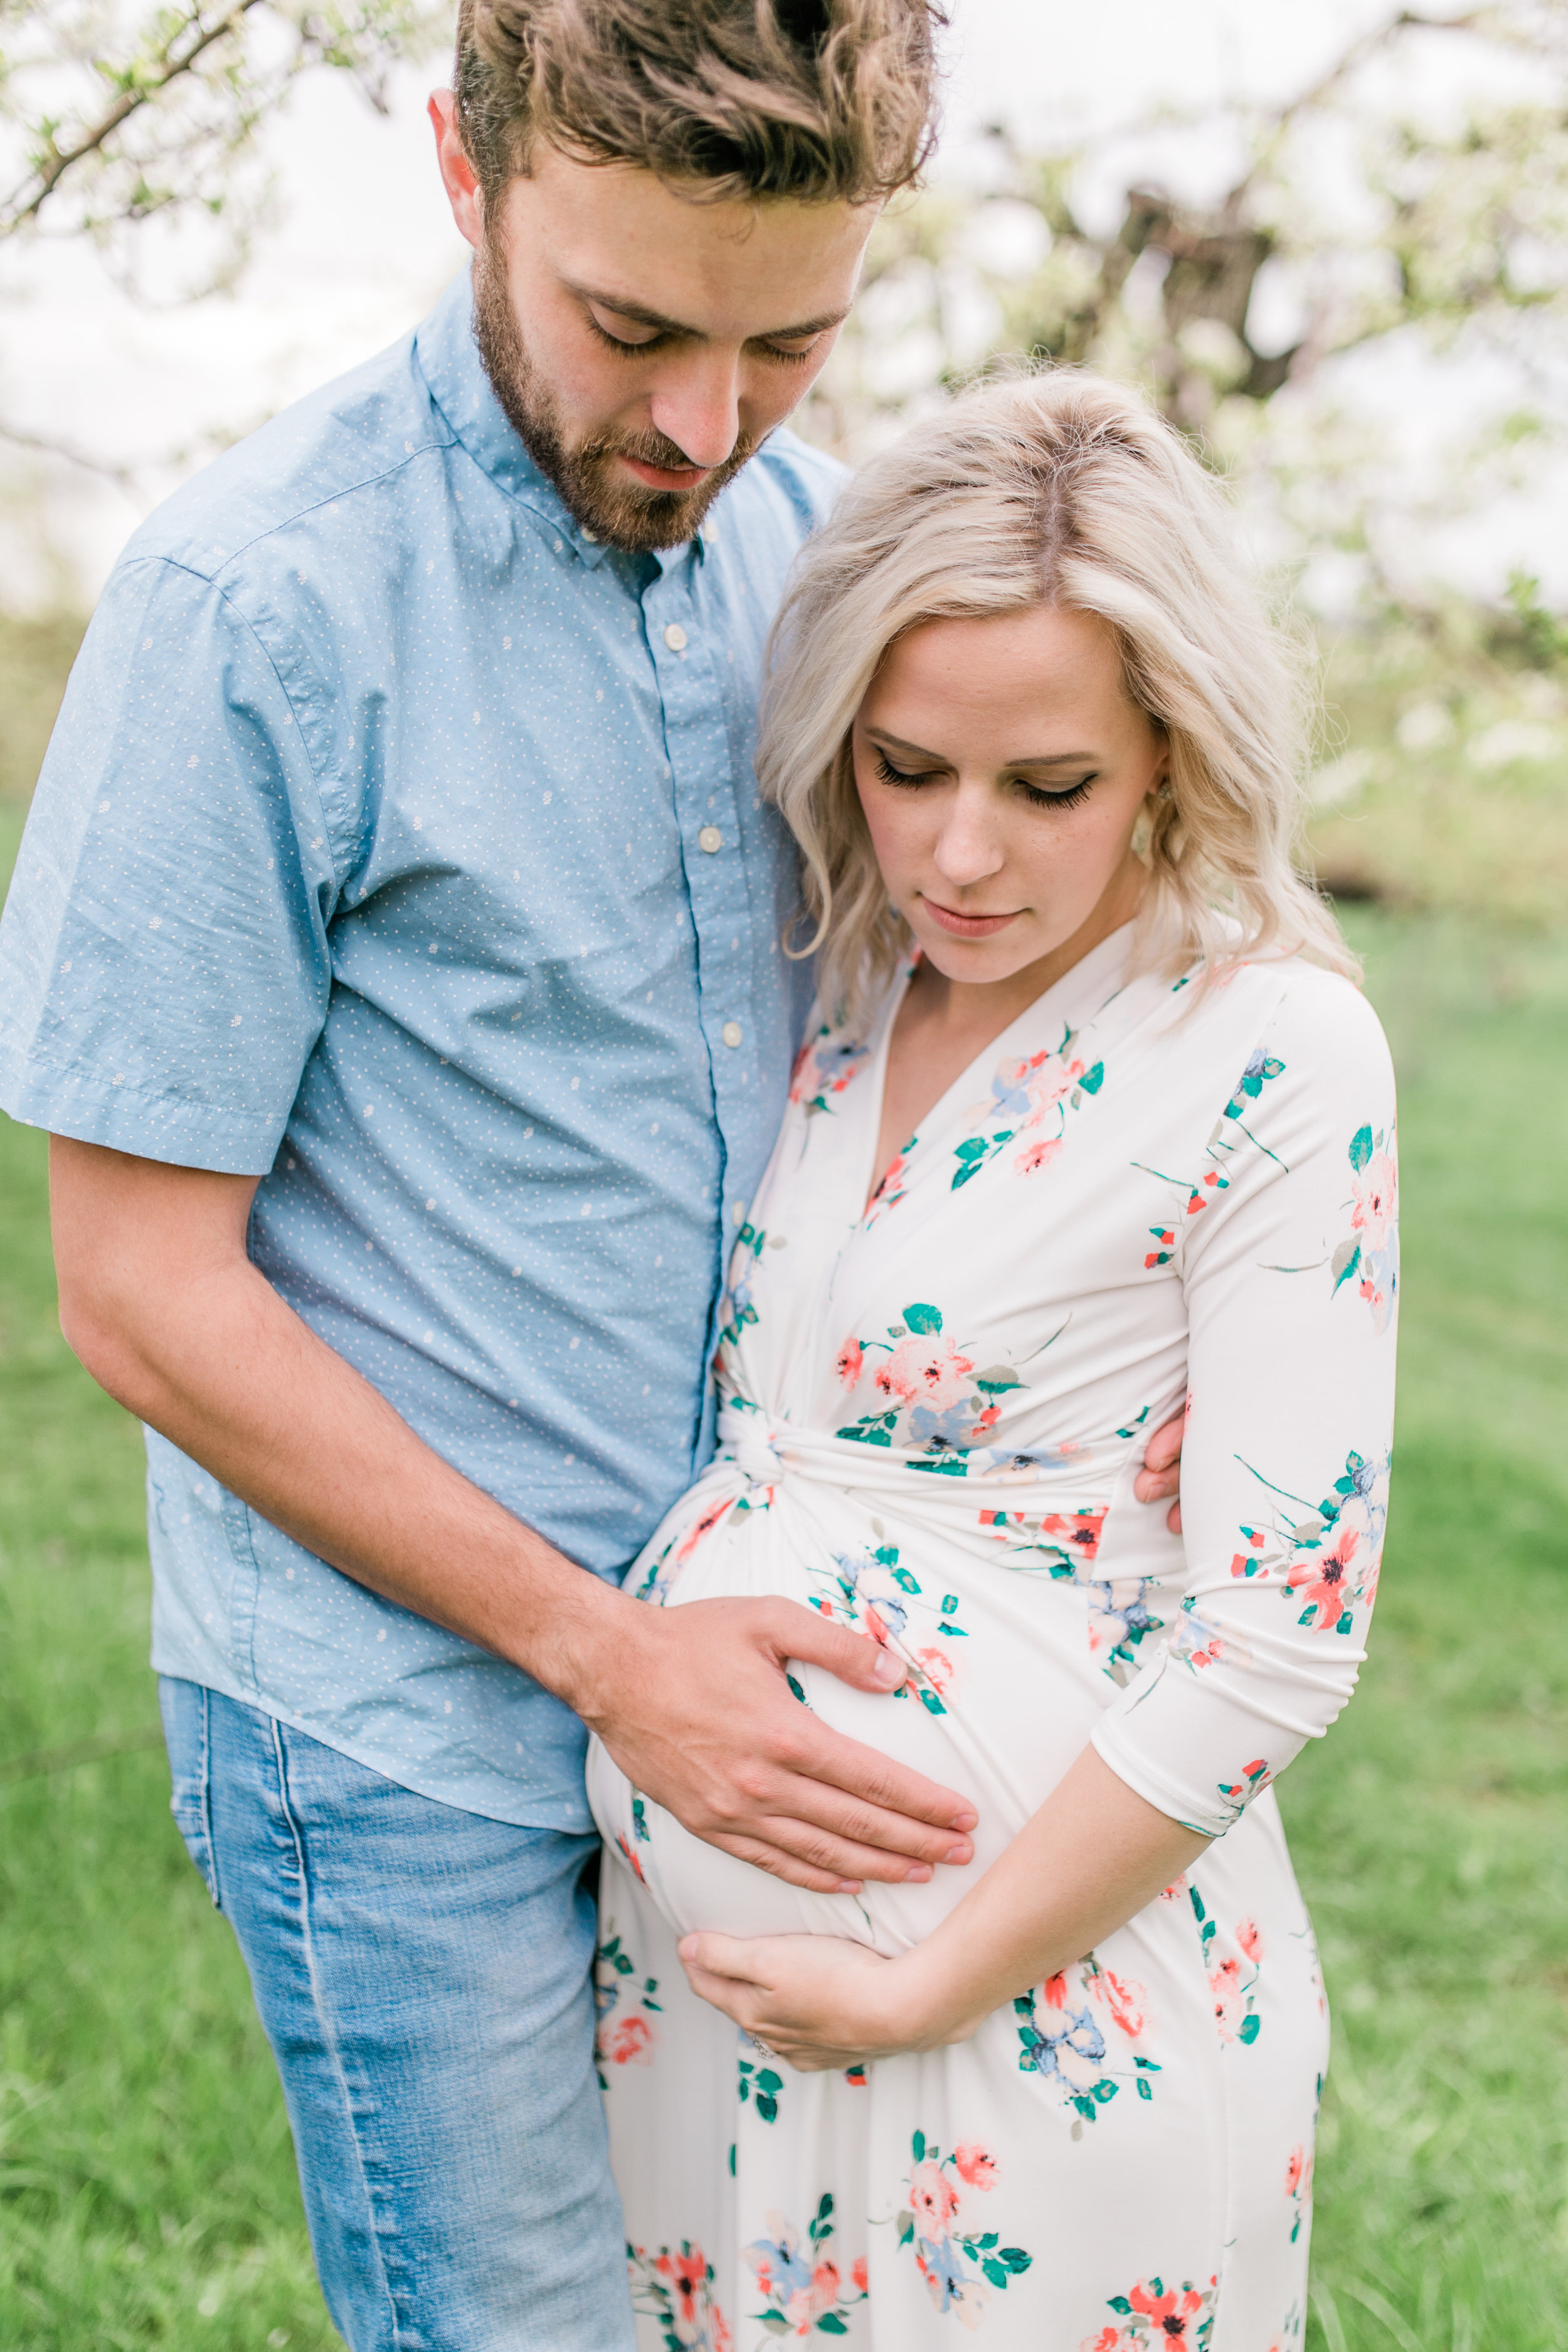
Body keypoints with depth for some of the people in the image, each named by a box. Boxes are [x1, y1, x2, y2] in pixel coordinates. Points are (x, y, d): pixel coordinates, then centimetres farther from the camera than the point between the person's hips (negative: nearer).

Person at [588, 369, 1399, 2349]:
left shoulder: (1277, 1059, -14)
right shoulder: (834, 982, 2)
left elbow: (1278, 1632, -15)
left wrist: (929, 1987, -13)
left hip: (1038, 1964, -5)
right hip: (691, 1922, 5)